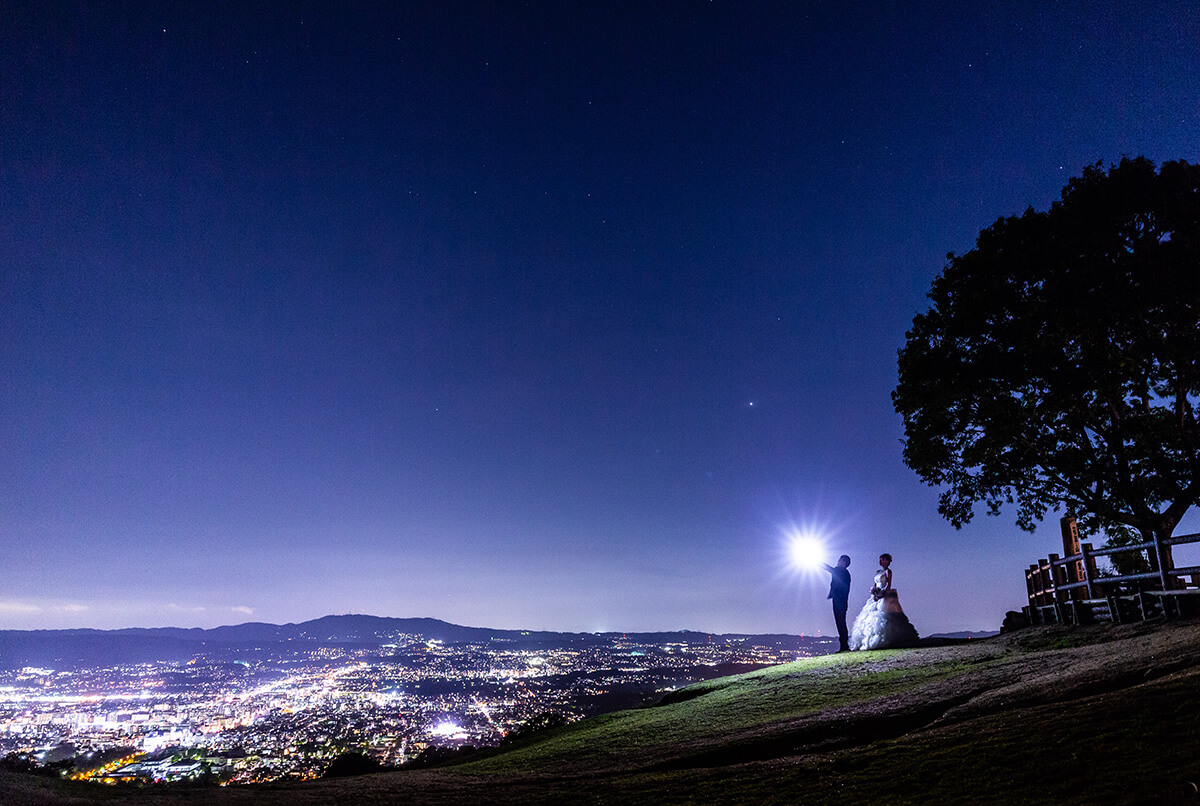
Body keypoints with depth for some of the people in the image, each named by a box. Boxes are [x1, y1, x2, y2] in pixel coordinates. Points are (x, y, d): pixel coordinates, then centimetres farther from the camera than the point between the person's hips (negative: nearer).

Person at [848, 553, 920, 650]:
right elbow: (873, 586, 15)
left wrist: (881, 594, -18)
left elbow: (888, 585, -10)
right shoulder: (878, 572, 19)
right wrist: (874, 594, -4)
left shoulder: (888, 571, -1)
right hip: (877, 597, 7)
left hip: (886, 596, -7)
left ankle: (888, 641, -13)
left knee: (884, 619, -14)